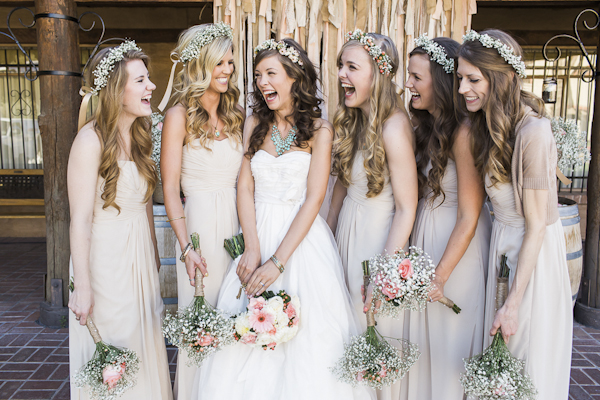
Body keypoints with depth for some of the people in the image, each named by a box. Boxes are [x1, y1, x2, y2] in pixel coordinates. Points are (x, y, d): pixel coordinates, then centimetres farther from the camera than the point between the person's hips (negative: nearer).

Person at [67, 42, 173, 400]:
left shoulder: (139, 135, 6)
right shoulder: (91, 140, -17)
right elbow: (80, 220, -18)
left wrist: (154, 254, 14)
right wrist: (82, 287, -17)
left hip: (141, 258, 7)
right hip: (105, 257, -7)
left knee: (144, 344, 18)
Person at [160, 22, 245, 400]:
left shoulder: (233, 114, 12)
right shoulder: (179, 116, -5)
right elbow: (170, 189, -7)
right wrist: (186, 247, -15)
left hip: (238, 220, 5)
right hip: (201, 221, -5)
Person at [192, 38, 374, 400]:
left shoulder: (319, 130, -4)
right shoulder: (254, 125, 8)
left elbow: (313, 200, -10)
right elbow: (245, 188, 3)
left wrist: (278, 261, -17)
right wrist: (252, 248, -10)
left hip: (302, 238, -3)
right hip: (258, 234, 3)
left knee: (307, 337, 1)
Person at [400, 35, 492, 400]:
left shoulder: (464, 133, -20)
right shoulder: (427, 127, 6)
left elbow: (469, 217, -19)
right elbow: (414, 199, 7)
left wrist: (441, 276, -16)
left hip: (458, 247, -8)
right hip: (424, 236, 8)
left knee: (450, 339, 10)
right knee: (422, 341, 19)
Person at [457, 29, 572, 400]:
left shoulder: (533, 131, -22)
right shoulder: (488, 125, 3)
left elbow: (536, 225, -19)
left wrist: (513, 304, -17)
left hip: (535, 253, -7)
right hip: (500, 243, 7)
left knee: (527, 364, 10)